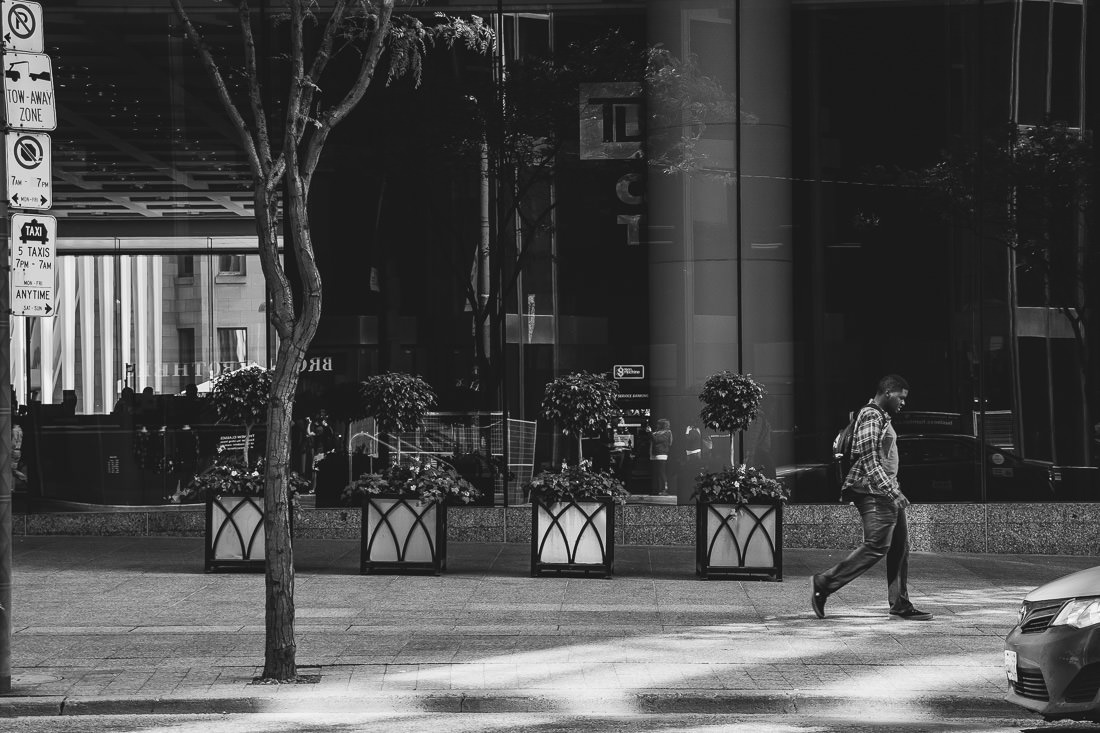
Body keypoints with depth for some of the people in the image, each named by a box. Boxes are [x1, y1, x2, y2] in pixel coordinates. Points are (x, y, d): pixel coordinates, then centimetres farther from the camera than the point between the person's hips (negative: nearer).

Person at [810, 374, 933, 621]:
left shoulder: (882, 417, 20)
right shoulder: (871, 418, -14)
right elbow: (870, 462, -21)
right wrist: (893, 492, -24)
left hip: (886, 492, 11)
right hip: (874, 493, -11)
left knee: (899, 548, 7)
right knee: (876, 547, -13)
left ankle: (900, 605, 10)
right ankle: (824, 584, -7)